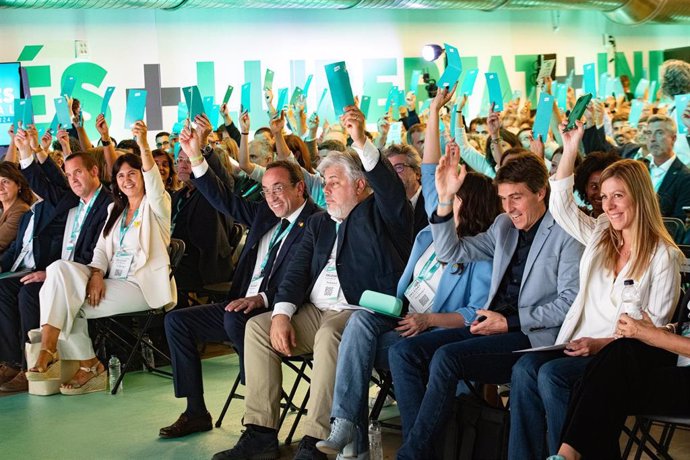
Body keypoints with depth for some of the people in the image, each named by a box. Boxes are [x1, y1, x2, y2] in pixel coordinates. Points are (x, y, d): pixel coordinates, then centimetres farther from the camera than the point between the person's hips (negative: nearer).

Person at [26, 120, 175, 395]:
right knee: (60, 269, -20)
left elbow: (155, 183, -23)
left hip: (144, 287, -6)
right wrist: (96, 274, -10)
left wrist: (144, 146, -40)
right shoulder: (115, 210, 22)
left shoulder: (155, 206, 1)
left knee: (70, 305, -20)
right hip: (114, 282, 6)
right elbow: (102, 248, 13)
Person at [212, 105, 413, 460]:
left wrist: (361, 141, -35)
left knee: (329, 335, -36)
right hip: (314, 313, 8)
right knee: (257, 327, -8)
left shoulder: (380, 214, 2)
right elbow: (297, 270, 11)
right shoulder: (319, 223, 20)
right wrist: (282, 313, -7)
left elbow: (390, 188, -22)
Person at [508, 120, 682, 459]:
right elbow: (561, 206, 13)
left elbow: (656, 326, -7)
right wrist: (571, 149, 8)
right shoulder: (601, 237, 15)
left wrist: (602, 343, -18)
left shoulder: (663, 255, -4)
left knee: (552, 375, -31)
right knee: (525, 368, -25)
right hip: (581, 347, 6)